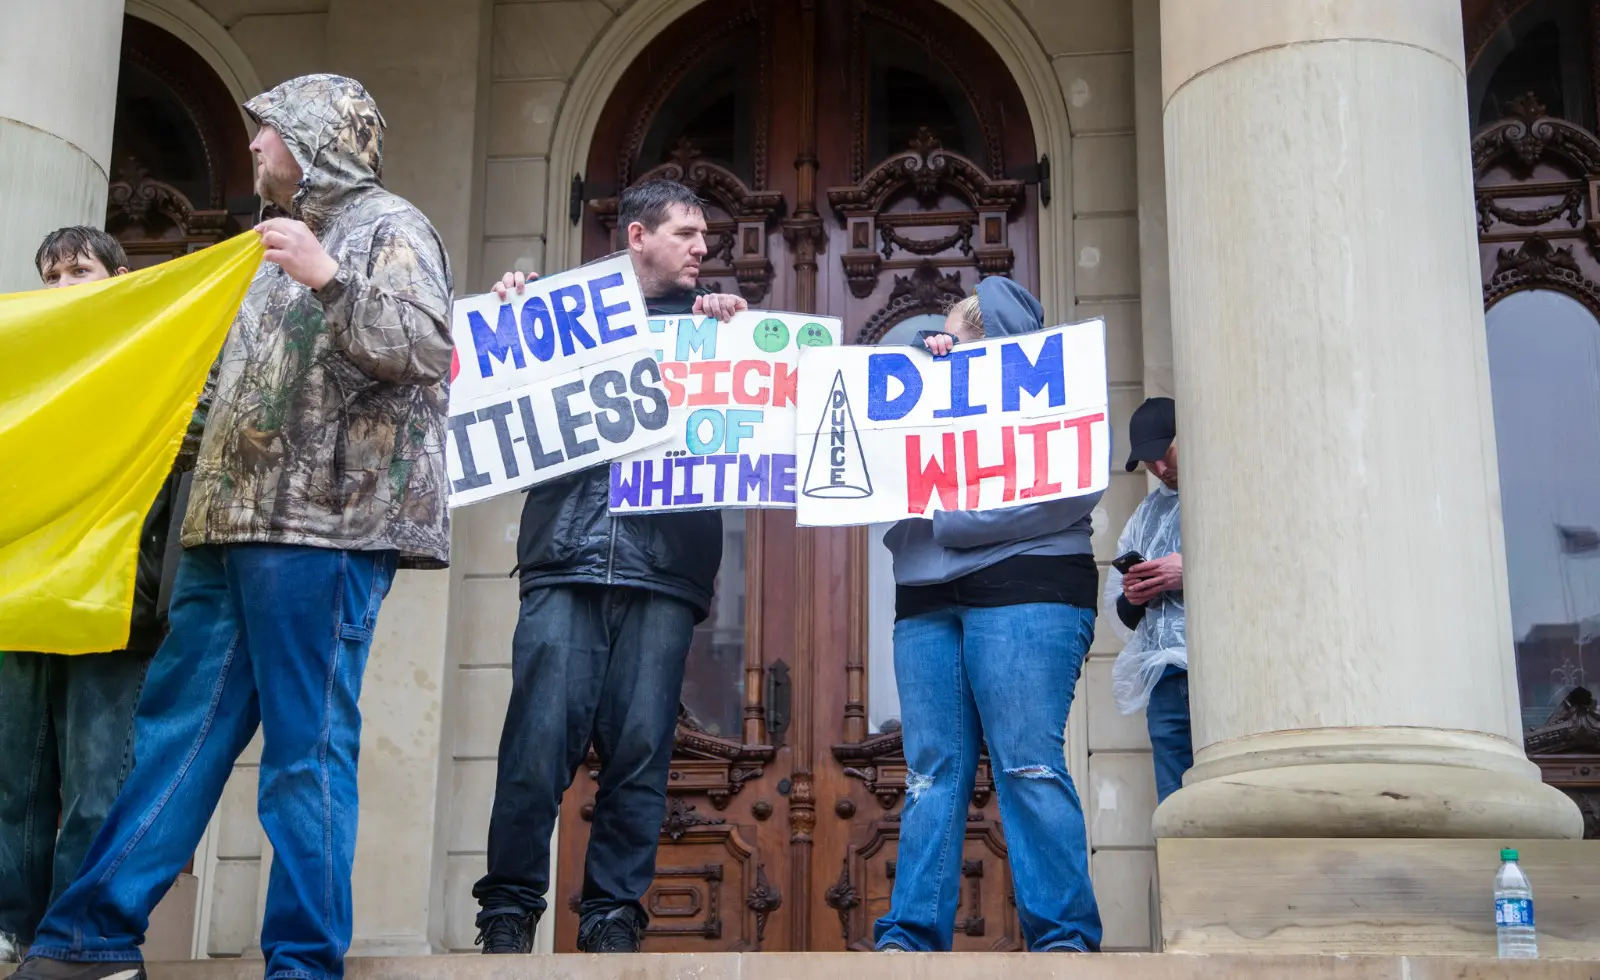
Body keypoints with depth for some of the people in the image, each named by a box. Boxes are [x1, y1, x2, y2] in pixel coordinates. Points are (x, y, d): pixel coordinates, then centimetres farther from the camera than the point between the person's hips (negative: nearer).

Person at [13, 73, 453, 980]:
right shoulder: (293, 238, 26)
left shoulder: (388, 226, 0)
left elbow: (424, 349, -16)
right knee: (178, 732, 9)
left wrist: (331, 280, -24)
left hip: (323, 529, -9)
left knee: (307, 750, -8)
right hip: (238, 527, 9)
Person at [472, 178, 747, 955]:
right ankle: (508, 912, 2)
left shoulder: (705, 322, 21)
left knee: (640, 752, -3)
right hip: (565, 561, -1)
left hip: (663, 571, 1)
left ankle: (612, 919, 5)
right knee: (538, 742, -8)